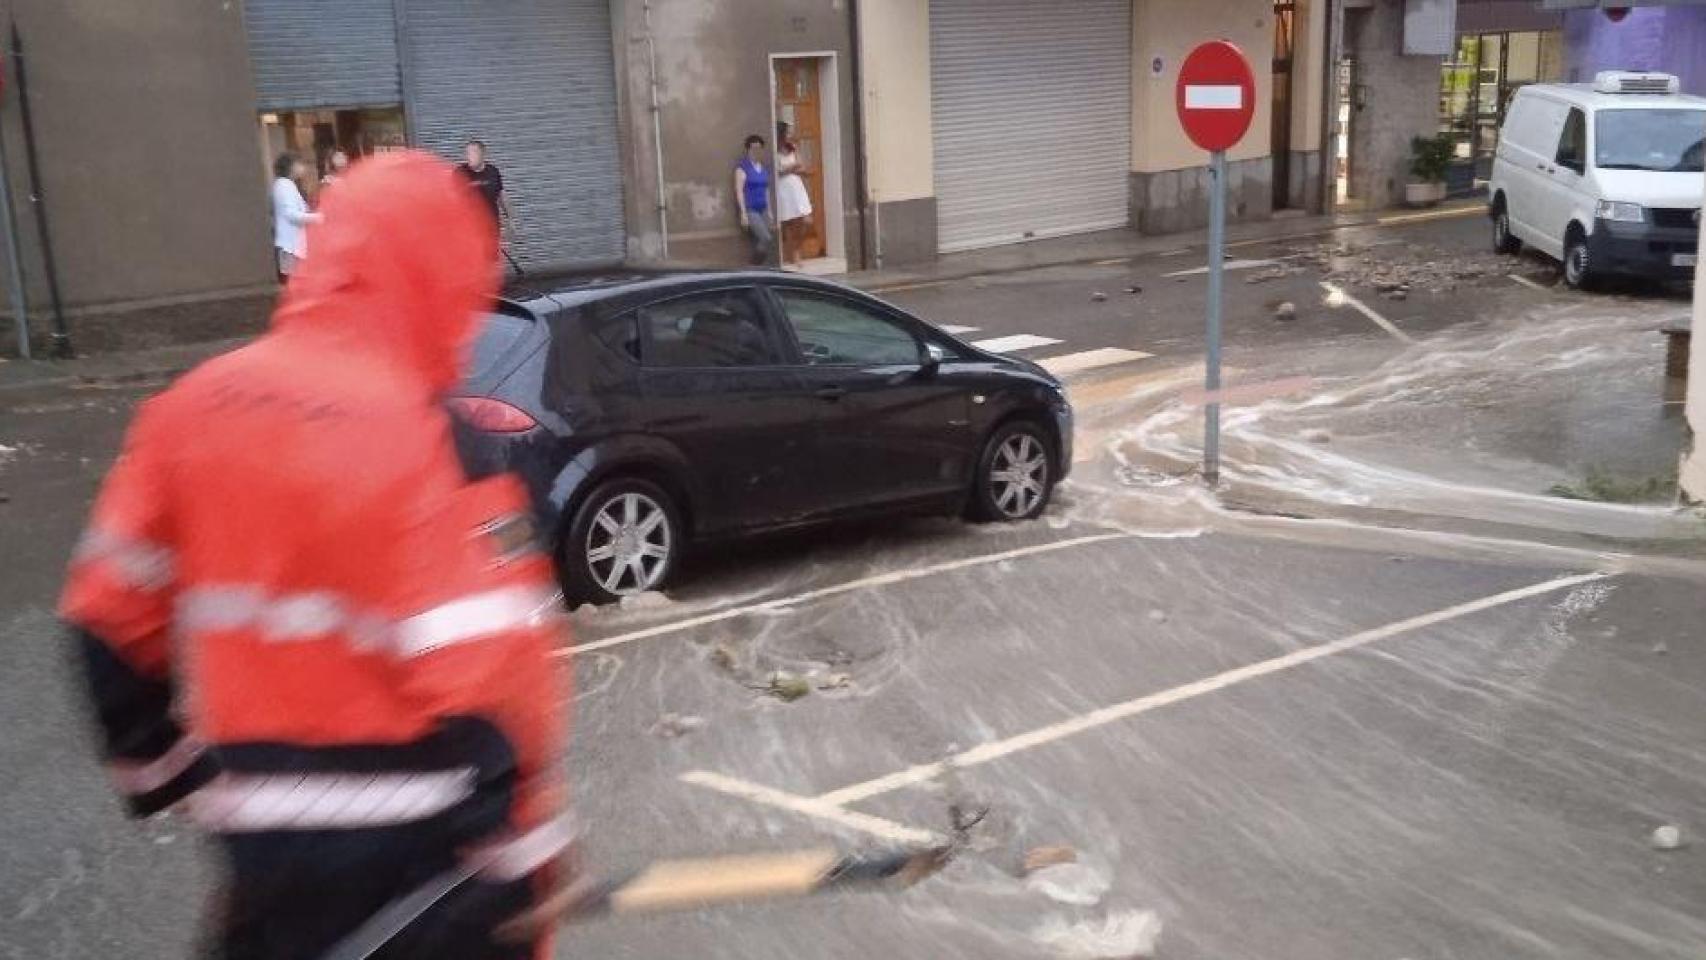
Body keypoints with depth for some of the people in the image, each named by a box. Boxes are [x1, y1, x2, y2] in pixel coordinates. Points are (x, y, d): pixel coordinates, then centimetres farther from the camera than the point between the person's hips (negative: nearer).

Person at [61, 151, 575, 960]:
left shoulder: (193, 404, -1)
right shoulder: (434, 433, -20)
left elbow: (109, 609, 5)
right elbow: (489, 670, -22)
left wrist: (159, 760, 18)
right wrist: (526, 840, -11)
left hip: (261, 825, 5)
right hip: (416, 830, -4)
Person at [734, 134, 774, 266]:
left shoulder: (763, 168, 14)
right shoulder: (742, 167, -6)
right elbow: (739, 191, -11)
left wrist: (769, 211, 17)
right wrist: (743, 213, -17)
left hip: (763, 210, 7)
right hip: (750, 210, -7)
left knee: (760, 242, 3)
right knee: (767, 239, -18)